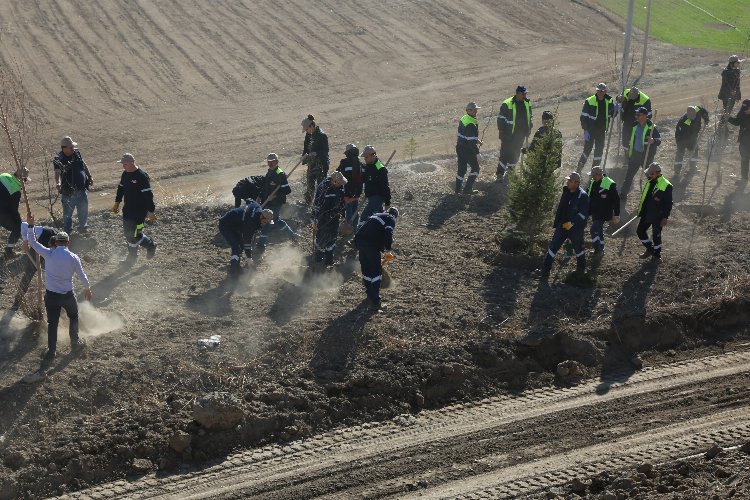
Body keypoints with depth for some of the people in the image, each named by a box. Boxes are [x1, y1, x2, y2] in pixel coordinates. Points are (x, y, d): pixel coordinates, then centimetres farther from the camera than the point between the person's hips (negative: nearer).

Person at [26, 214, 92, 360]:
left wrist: (31, 225, 6)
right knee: (73, 317, 25)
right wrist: (87, 288, 16)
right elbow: (82, 275, -1)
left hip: (51, 295, 1)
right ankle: (75, 343, 35)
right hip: (67, 295, -1)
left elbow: (32, 242, -2)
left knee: (52, 323, 13)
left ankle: (51, 351, 17)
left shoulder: (48, 254, -11)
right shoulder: (73, 257, -11)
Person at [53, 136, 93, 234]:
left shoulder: (77, 153, 0)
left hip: (82, 188, 5)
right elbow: (57, 173, -30)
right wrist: (58, 183, -49)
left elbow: (84, 165, 17)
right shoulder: (59, 159, -17)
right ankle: (67, 229, 20)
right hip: (68, 190, -5)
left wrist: (90, 177, 25)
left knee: (83, 210, 16)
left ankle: (83, 227, 35)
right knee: (68, 211, 4)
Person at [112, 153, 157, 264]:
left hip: (140, 210, -8)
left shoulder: (142, 176, -21)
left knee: (134, 234, -7)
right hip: (128, 209, 8)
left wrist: (151, 211, -18)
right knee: (128, 233, 11)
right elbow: (121, 188, 21)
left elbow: (148, 195, -19)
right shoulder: (125, 174, 4)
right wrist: (117, 202, 21)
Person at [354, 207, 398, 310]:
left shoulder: (377, 215, 31)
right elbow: (388, 233, -12)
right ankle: (375, 302, -1)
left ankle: (370, 296, 33)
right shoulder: (391, 219, 7)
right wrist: (388, 250, -12)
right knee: (376, 272, 1)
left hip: (359, 239, 7)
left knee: (366, 269, 20)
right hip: (371, 243, -7)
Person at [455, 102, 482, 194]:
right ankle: (468, 189, 4)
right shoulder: (471, 125, -23)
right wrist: (477, 153, -21)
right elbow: (472, 142, -25)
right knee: (475, 168, 6)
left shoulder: (463, 119, 7)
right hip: (467, 151, -9)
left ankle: (458, 189, 22)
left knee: (461, 169, 17)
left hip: (459, 147, 9)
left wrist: (477, 140, 21)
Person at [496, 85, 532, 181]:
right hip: (509, 134, -6)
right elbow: (501, 118, -8)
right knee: (506, 153, -6)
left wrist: (529, 128, 17)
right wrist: (501, 131, -10)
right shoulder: (507, 104, -13)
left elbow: (529, 117, 19)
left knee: (516, 152, 13)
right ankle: (500, 173, -1)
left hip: (521, 134, 6)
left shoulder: (527, 103, 6)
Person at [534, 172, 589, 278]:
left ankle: (581, 268, 34)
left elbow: (583, 214, -22)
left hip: (576, 228, -6)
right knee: (553, 246, 1)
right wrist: (556, 222, 17)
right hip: (562, 225, 6)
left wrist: (572, 223, -27)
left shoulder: (582, 196, -18)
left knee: (578, 247, 13)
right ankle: (545, 270, 4)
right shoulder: (566, 192, 5)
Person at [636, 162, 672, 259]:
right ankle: (650, 249, 30)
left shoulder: (666, 186, -17)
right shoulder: (650, 182, 7)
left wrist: (665, 217, -17)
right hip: (646, 214, 8)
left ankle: (656, 254, 25)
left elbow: (668, 204, -15)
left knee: (656, 235, 5)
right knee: (640, 231, 12)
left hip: (657, 216, -8)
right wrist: (640, 209, 19)